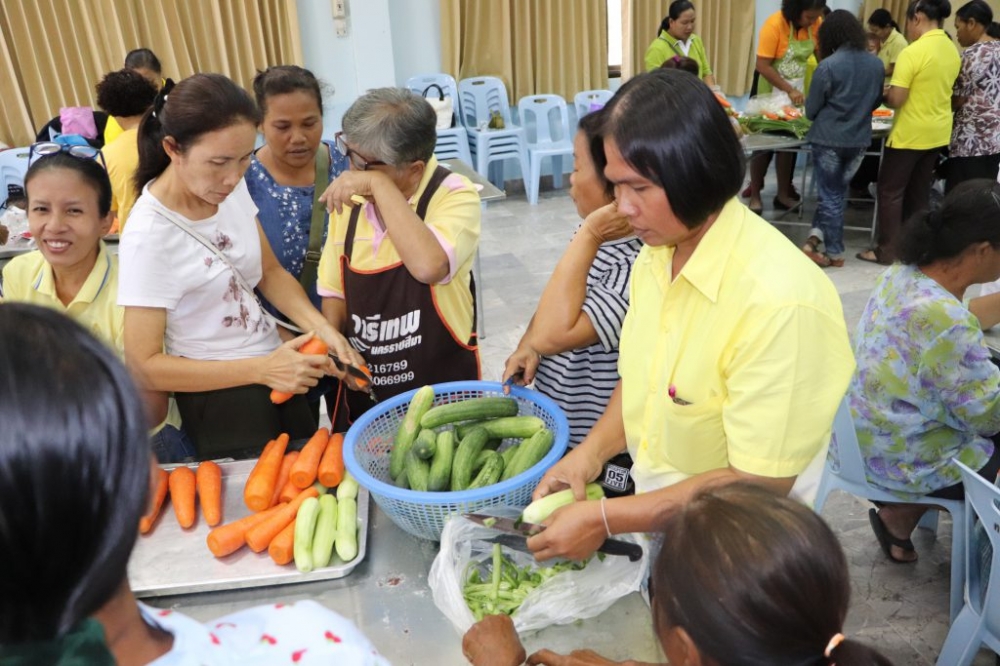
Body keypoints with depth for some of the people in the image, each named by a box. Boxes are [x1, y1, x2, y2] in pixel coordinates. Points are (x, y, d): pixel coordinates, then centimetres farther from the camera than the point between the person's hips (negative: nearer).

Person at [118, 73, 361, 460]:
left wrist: (323, 329, -13)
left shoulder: (232, 188, -8)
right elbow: (144, 367, -20)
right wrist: (262, 370, -25)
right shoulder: (149, 235, -24)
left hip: (272, 368, 6)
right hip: (217, 395, -6)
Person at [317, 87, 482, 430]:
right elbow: (334, 290, 7)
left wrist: (380, 185, -30)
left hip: (441, 390, -4)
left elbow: (429, 267, -36)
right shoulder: (349, 198, -1)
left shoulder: (455, 196, -16)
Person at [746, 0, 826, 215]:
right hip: (773, 91, -5)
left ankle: (783, 193, 17)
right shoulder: (774, 24, -20)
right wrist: (789, 90, -26)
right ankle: (755, 194, 9)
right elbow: (762, 66, -23)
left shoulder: (816, 24, -5)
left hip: (799, 90, 5)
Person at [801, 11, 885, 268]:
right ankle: (818, 235, 11)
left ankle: (834, 252, 11)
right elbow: (877, 101, 14)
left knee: (830, 195, 6)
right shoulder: (876, 64, 1)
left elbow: (811, 109, -7)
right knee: (835, 191, 18)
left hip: (829, 139, -4)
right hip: (860, 139, 5)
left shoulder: (828, 65, -14)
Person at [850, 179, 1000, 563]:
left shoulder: (903, 275, -5)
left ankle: (899, 517, 30)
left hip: (868, 436, 9)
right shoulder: (944, 320, -32)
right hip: (902, 461, -9)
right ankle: (900, 520, 22)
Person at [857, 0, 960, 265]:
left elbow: (896, 100, -20)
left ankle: (887, 251, 6)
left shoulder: (913, 52, -19)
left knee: (891, 191, 3)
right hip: (938, 132, 8)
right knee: (919, 193, 15)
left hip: (910, 134, -8)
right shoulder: (952, 50, 6)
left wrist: (881, 95, 1)